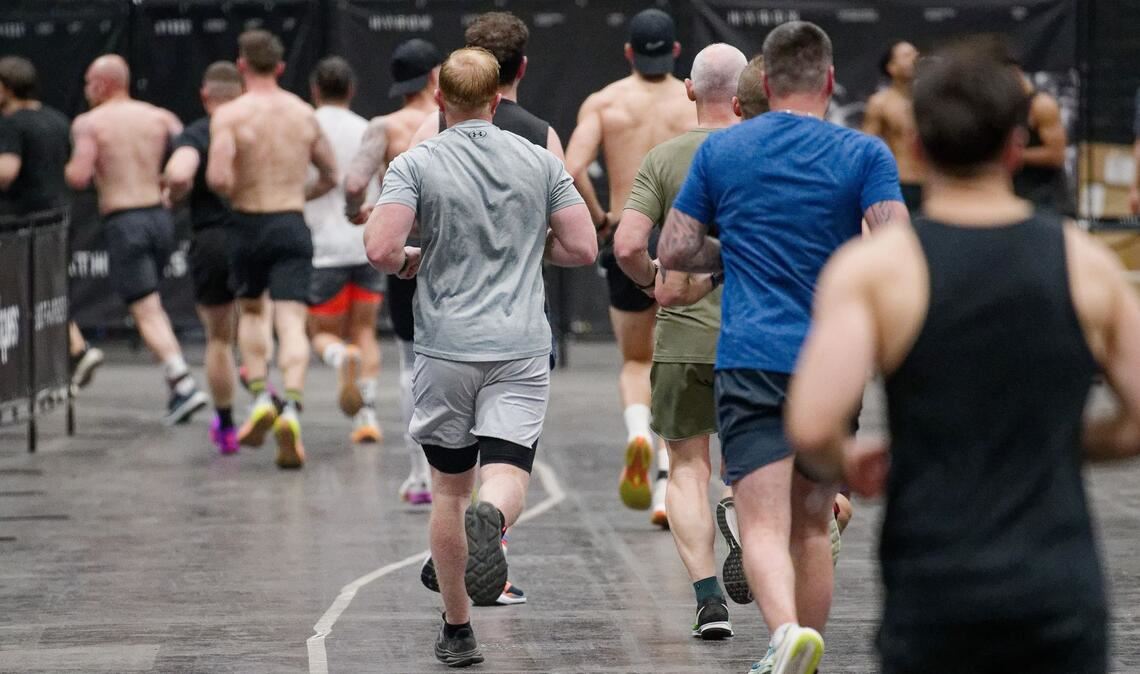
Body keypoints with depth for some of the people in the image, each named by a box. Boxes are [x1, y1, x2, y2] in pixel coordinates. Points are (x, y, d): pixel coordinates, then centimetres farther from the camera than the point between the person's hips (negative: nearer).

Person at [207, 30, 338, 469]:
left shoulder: (230, 115, -6)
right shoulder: (303, 113, 7)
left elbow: (217, 177, -20)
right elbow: (330, 176, 16)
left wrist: (233, 193, 1)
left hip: (249, 225, -1)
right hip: (293, 226, 1)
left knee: (251, 310, 23)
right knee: (291, 322, -5)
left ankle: (260, 396, 9)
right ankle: (291, 409, -26)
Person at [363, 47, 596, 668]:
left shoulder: (415, 164, -3)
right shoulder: (540, 161, 4)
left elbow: (381, 248, -15)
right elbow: (582, 247, 3)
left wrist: (407, 262, 7)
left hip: (446, 347, 0)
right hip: (521, 347, 0)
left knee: (449, 488, 13)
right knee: (507, 475, -6)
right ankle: (490, 518, -43)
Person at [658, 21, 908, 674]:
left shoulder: (719, 150, 6)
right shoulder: (865, 153, 0)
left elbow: (675, 250, 8)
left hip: (750, 361, -1)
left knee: (764, 525, -11)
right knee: (814, 526, 16)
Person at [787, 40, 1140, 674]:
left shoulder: (873, 269, -6)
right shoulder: (1088, 264, 2)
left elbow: (813, 427, -17)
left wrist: (845, 465, 5)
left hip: (934, 597, -1)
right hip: (1063, 593, 1)